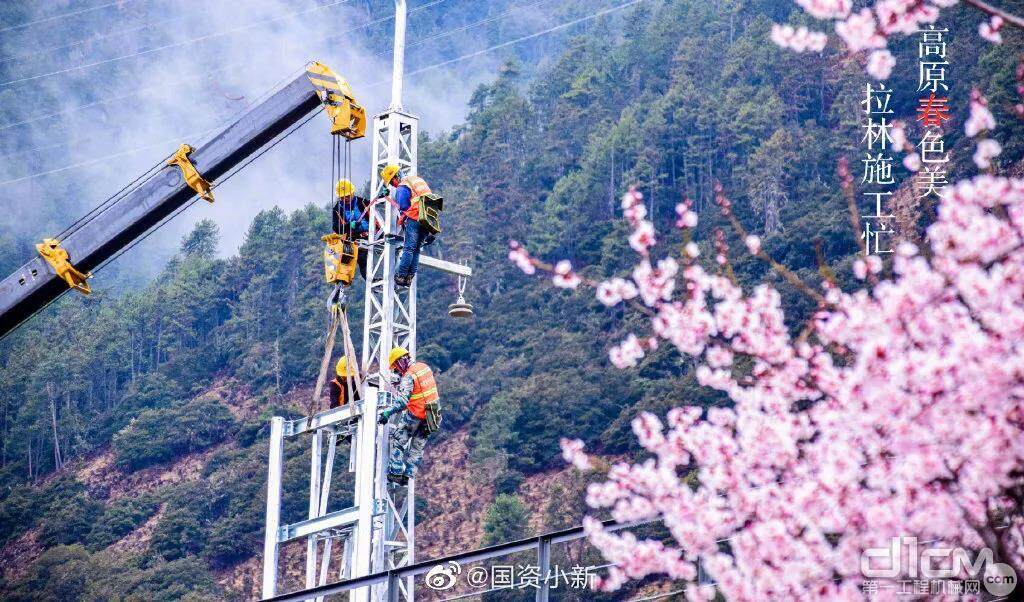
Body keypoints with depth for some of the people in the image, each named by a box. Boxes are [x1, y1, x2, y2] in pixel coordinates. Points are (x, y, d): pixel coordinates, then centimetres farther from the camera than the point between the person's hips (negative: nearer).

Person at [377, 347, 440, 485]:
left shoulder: (409, 376, -19)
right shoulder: (424, 367, 5)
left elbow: (402, 400, -31)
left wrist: (387, 413, -39)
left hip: (415, 415, -8)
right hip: (432, 415, 8)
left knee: (397, 440, 4)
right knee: (417, 447, 13)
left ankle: (395, 472, 0)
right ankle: (409, 475, 13)